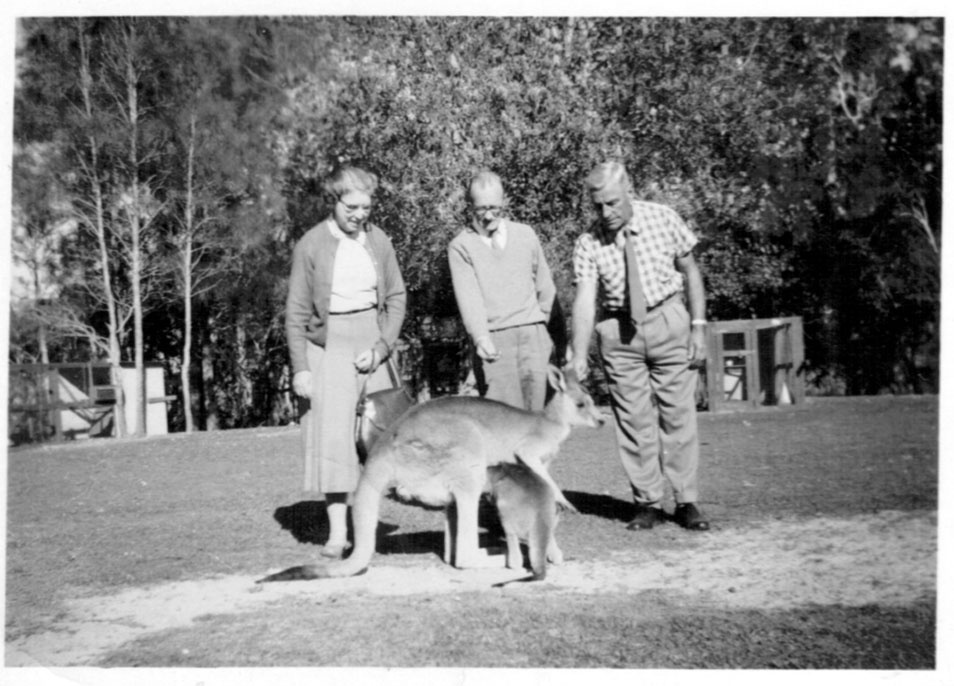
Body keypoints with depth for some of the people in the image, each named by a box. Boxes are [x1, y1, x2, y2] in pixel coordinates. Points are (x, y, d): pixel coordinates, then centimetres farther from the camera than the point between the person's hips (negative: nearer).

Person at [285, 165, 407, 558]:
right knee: (332, 435, -7)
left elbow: (396, 298, 8)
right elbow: (296, 312, -4)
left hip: (371, 343, 4)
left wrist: (381, 347, -5)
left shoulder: (378, 241, 3)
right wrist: (300, 367, -8)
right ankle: (337, 532, -5)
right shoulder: (311, 245, -6)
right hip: (328, 345, -3)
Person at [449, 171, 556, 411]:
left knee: (536, 412, -3)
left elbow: (545, 287, 18)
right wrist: (481, 337, -25)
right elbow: (468, 295, -10)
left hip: (533, 336, 3)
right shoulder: (460, 246, 2)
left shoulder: (526, 235, 12)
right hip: (493, 342, -3)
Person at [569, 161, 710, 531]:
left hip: (668, 320, 0)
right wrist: (579, 355, -28)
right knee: (633, 420, 2)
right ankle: (647, 502, 13)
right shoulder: (588, 243, -10)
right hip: (619, 330, 0)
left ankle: (686, 501, 11)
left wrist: (698, 327, -5)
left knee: (678, 414, 1)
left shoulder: (663, 219, -8)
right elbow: (585, 298, -17)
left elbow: (690, 271, 1)